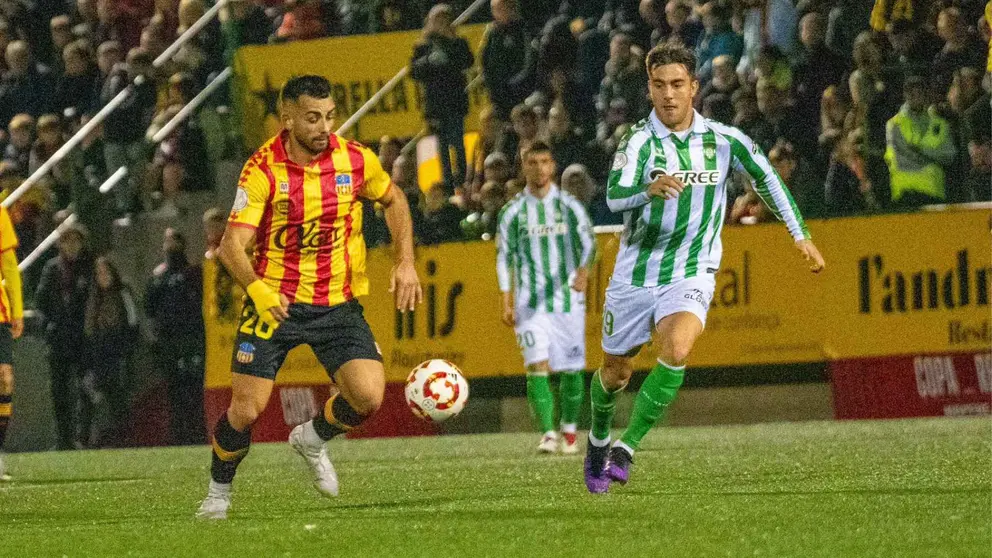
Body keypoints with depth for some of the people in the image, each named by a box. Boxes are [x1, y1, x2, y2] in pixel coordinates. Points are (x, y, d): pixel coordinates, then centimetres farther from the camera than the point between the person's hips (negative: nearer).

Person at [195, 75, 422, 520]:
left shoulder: (355, 160, -6)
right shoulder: (262, 169, -14)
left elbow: (393, 200, 15)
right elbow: (232, 244, -19)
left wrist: (405, 262, 3)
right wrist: (256, 288, -38)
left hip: (338, 303, 2)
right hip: (274, 300, -2)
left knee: (369, 397, -14)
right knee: (246, 411, -8)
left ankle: (313, 440, 19)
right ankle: (219, 490, 20)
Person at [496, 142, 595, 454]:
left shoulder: (570, 206, 6)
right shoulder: (513, 212, 6)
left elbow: (588, 244, 1)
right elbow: (504, 258, 9)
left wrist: (583, 270, -21)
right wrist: (506, 303, 1)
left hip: (568, 298, 1)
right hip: (530, 301, -1)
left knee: (571, 369, 4)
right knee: (537, 366, -16)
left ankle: (569, 432, 21)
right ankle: (547, 433, -20)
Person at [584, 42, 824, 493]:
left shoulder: (723, 140, -4)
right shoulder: (640, 141, -13)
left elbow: (766, 177, 11)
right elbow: (614, 197, -30)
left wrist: (800, 236, 10)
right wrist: (650, 189, -51)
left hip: (690, 276, 0)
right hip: (635, 274, 0)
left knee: (676, 351, -28)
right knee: (616, 372, 12)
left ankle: (627, 447, -21)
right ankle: (599, 440, 43)